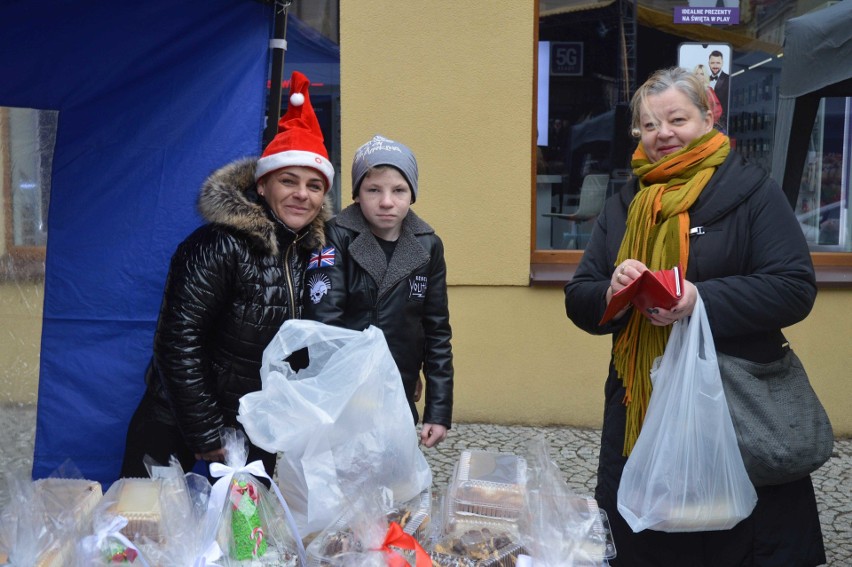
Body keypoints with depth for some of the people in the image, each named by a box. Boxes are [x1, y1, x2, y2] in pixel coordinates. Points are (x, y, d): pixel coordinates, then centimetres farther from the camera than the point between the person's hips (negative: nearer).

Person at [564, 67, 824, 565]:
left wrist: (703, 299, -23)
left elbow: (795, 288, -10)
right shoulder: (622, 206, 11)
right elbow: (579, 303, 8)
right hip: (640, 411, 4)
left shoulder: (750, 191, -2)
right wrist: (611, 293, -15)